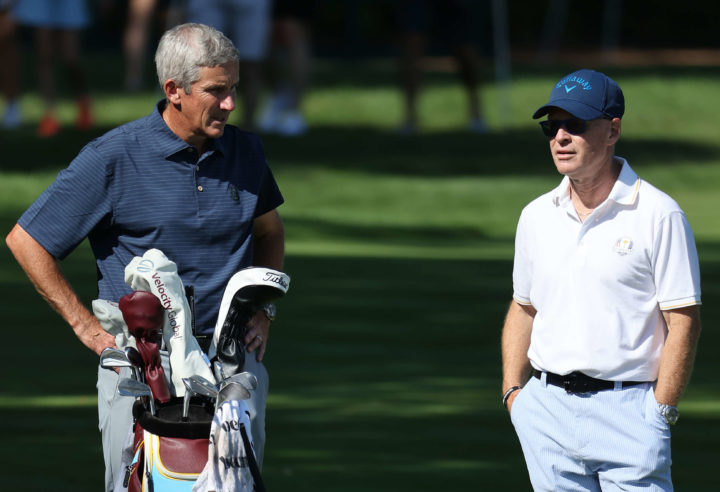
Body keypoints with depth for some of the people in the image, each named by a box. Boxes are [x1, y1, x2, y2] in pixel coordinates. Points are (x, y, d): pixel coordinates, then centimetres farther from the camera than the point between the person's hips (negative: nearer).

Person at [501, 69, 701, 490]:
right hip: (547, 406, 5)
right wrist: (513, 391, 8)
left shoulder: (658, 215, -5)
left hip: (627, 408, -5)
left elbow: (684, 323, -7)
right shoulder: (537, 217, 12)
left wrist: (660, 412, -13)